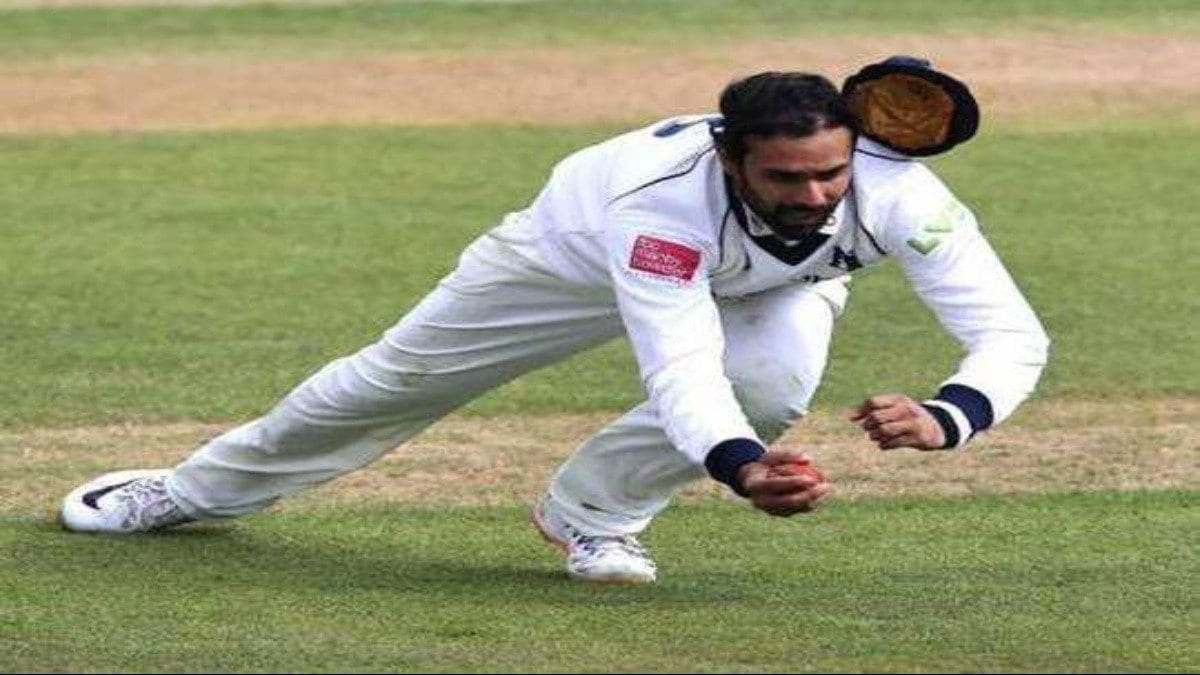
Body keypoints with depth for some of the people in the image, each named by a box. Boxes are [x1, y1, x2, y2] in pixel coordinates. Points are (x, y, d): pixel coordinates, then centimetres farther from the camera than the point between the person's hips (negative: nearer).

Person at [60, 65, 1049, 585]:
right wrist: (738, 467, -76)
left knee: (775, 381, -32)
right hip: (580, 247, -2)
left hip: (776, 283, 2)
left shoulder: (894, 193, -42)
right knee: (397, 378, 11)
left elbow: (1013, 333, -46)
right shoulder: (660, 194, -48)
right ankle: (194, 492, 40)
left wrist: (941, 419, -68)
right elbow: (680, 371, -55)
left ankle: (592, 512, -2)